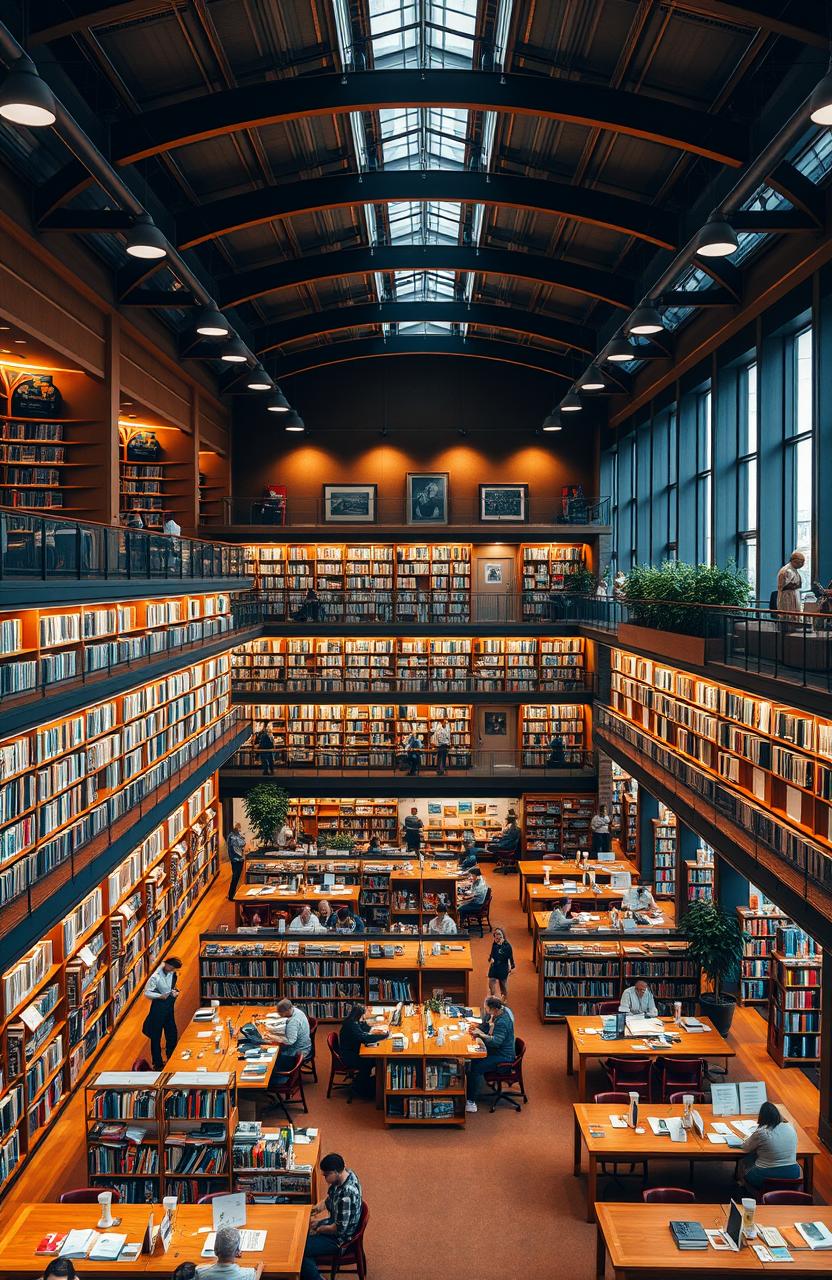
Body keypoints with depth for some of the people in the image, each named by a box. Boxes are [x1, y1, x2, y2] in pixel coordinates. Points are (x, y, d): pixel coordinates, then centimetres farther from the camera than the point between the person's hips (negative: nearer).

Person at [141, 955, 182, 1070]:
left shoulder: (173, 974, 0)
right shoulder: (155, 977, -18)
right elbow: (147, 993, -15)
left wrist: (175, 992, -6)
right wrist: (160, 996, -25)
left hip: (169, 1008, 6)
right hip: (158, 1008, -6)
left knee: (172, 1035, 14)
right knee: (156, 1037, 5)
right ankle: (157, 1064, 18)